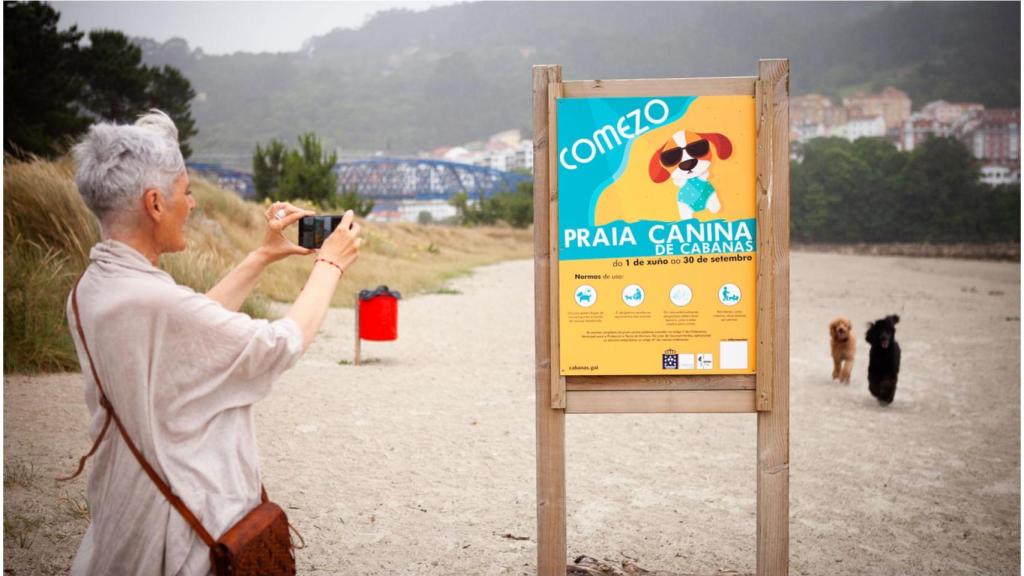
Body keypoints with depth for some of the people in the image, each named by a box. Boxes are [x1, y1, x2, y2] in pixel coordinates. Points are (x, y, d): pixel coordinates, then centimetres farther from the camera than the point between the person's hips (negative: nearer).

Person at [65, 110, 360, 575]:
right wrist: (330, 263, -3)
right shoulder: (155, 301, -29)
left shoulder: (93, 288, -1)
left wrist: (262, 257, 15)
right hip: (186, 522, -9)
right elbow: (284, 344, -18)